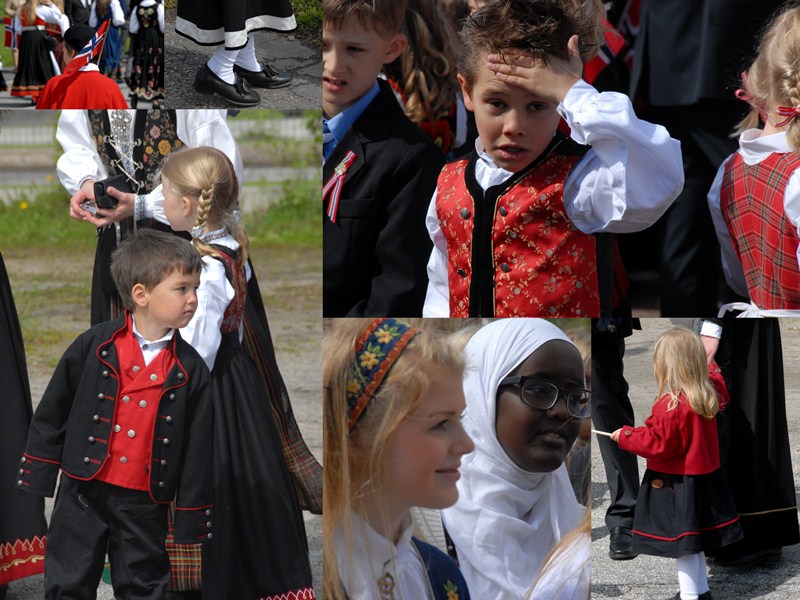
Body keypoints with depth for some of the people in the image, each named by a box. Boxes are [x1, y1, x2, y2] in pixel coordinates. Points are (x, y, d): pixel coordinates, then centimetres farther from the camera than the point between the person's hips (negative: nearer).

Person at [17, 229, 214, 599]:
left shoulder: (191, 370, -3)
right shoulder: (94, 347, -6)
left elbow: (197, 447, 2)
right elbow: (52, 411, 2)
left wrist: (193, 519, 2)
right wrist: (37, 474, 2)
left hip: (145, 502, 1)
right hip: (83, 493, -1)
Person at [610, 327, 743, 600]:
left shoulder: (671, 405, -23)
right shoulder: (706, 399, 3)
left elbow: (659, 443, -20)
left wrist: (626, 436, -9)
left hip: (676, 485, -9)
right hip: (703, 479, 9)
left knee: (682, 544, -1)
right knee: (693, 541, 20)